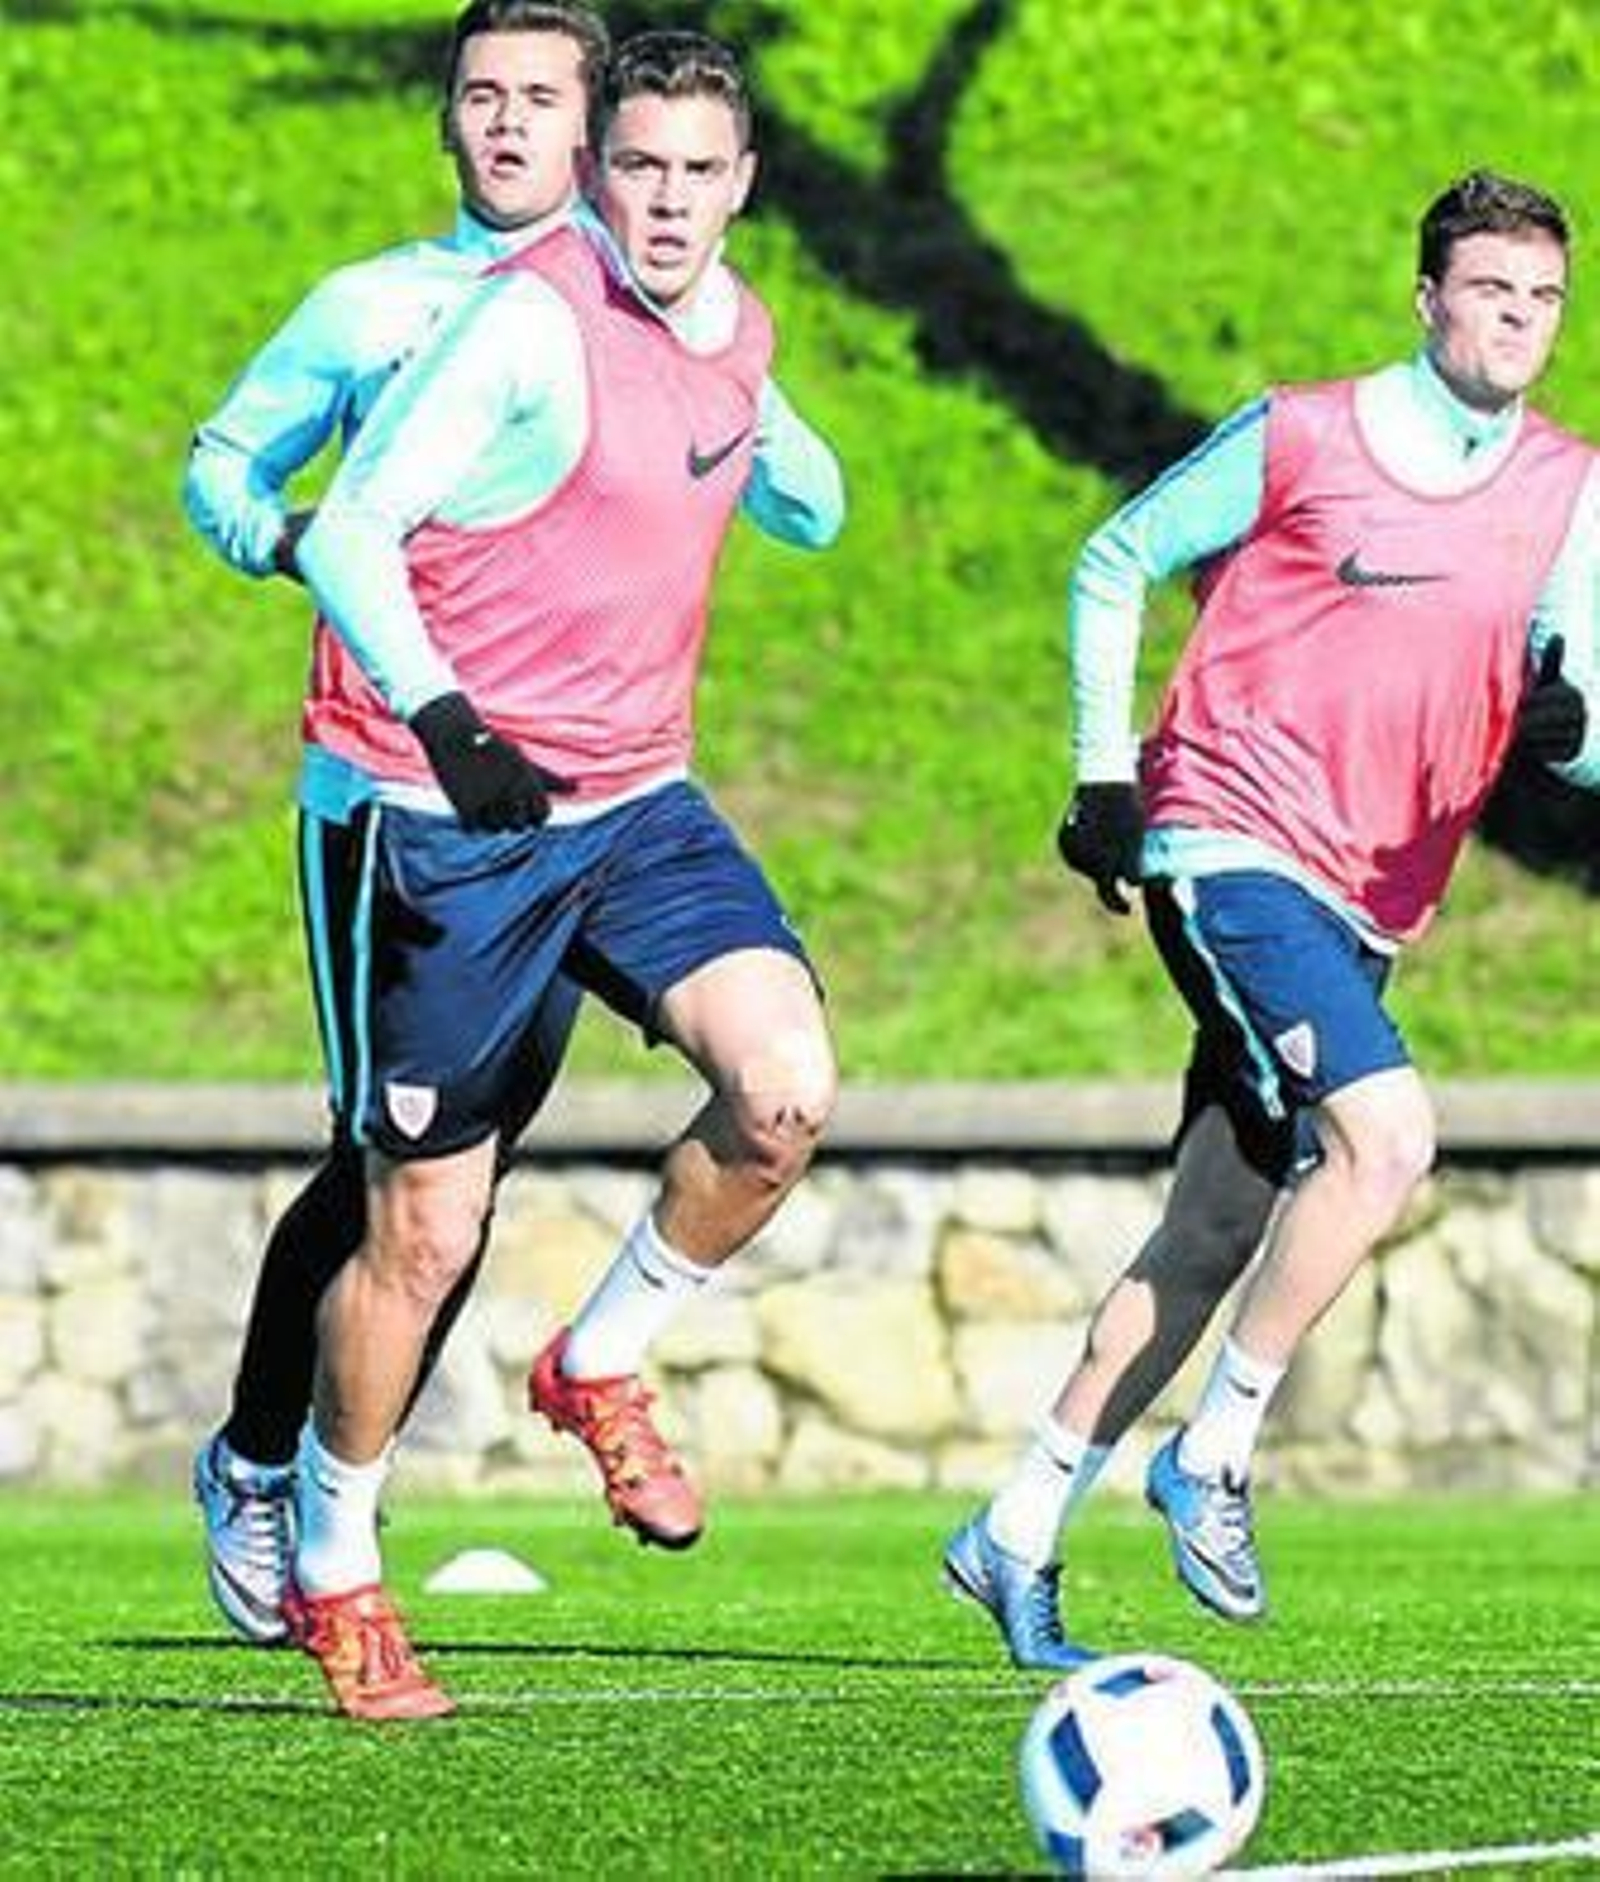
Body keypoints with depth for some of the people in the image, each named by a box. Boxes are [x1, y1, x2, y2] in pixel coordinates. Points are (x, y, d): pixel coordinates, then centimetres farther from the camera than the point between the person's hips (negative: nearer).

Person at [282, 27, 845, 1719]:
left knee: (785, 1085, -18)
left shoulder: (733, 332, 6)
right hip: (454, 815, -6)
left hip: (632, 800, 6)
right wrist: (443, 721, -30)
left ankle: (601, 1368, 7)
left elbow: (805, 503, 30)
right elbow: (350, 534, -19)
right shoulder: (532, 323, -17)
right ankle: (331, 1570, 21)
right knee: (425, 1232, 0)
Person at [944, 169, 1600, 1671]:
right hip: (1231, 846, -6)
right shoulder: (1302, 436, -3)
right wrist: (1103, 774, 3)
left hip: (1363, 906, 6)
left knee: (1212, 1243, 7)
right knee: (1389, 1132, -24)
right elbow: (1114, 563, 8)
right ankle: (1215, 1455, -11)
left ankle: (1019, 1533, 16)